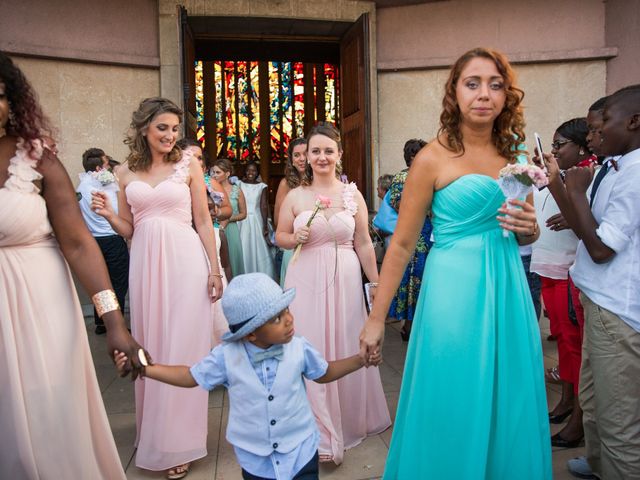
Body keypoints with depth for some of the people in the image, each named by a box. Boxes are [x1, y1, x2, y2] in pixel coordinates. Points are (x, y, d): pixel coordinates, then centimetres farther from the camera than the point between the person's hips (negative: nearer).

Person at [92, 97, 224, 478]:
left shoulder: (188, 165, 2)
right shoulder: (127, 172, 9)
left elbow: (204, 222, 1)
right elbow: (128, 230, 13)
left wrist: (215, 269, -4)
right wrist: (107, 214, -7)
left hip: (184, 261, -3)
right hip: (145, 263, 4)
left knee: (182, 347, 1)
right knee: (149, 348, 11)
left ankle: (179, 442, 15)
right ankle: (155, 431, 31)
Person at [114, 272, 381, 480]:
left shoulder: (299, 348, -14)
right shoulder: (227, 356, -16)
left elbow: (324, 373, 3)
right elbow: (191, 377, -2)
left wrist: (361, 359, -8)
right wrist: (143, 367, -8)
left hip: (300, 453, 1)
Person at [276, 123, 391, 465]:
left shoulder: (353, 195, 2)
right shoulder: (294, 197, 1)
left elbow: (364, 244, 4)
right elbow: (280, 236, 9)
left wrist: (376, 283, 5)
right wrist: (295, 238, -13)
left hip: (345, 280, 1)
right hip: (306, 281, 0)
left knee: (346, 350, 11)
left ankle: (350, 420, 35)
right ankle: (320, 432, 18)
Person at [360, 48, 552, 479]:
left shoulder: (515, 157, 8)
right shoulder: (433, 159, -8)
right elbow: (401, 245, -7)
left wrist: (529, 227, -5)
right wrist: (377, 319, -6)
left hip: (507, 289, 6)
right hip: (454, 291, -5)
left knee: (509, 409, 17)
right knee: (453, 410, 8)